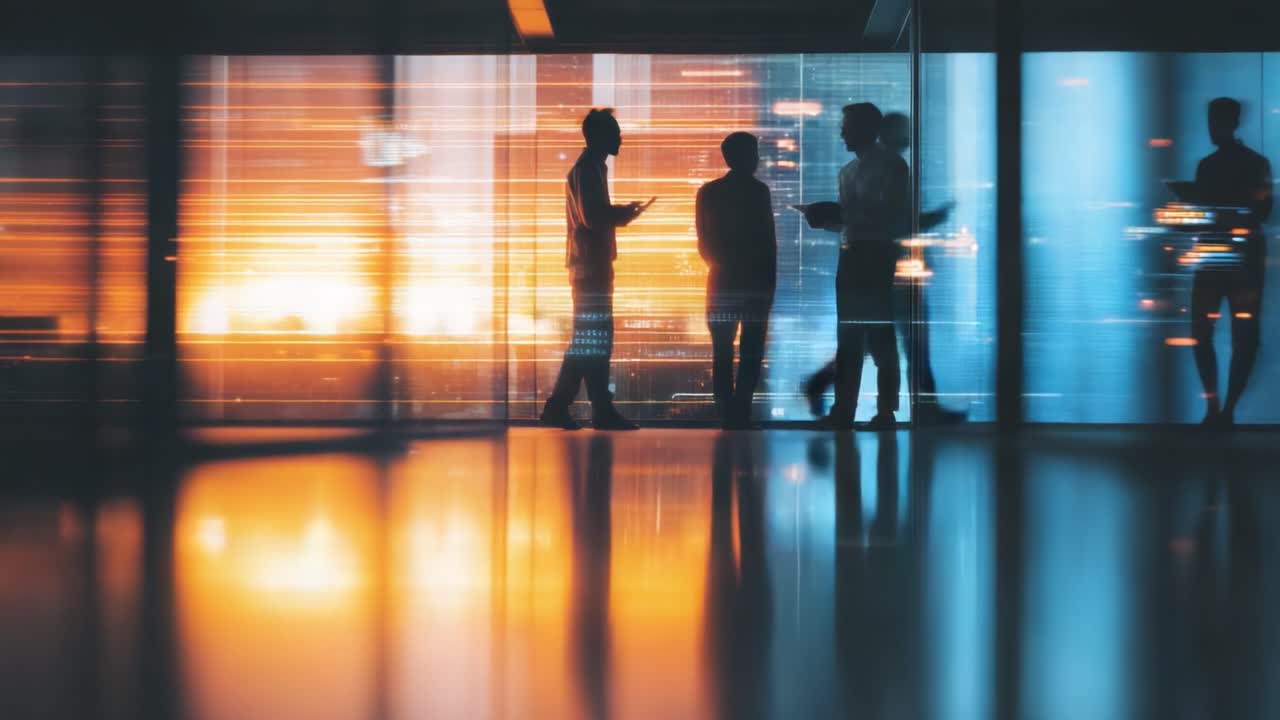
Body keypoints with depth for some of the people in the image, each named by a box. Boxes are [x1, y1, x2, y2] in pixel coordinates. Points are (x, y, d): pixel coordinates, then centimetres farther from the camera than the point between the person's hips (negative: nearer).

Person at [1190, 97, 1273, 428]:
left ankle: (1227, 409, -1)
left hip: (1244, 260, -4)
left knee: (1244, 338, -6)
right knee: (1201, 334, -4)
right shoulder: (1206, 166, 14)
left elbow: (1261, 212, -9)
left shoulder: (1255, 164, 1)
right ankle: (1213, 407, 2)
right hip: (1211, 258, 4)